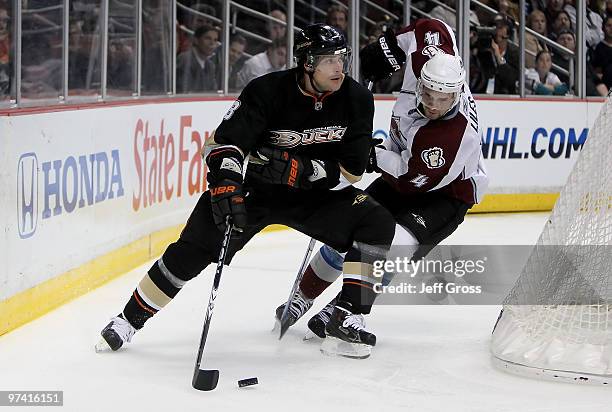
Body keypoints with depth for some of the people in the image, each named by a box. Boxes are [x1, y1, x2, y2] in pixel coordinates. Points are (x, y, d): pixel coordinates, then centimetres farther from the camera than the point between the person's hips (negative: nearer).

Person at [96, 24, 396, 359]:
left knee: (377, 224, -17)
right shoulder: (267, 92, -22)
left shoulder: (356, 99, -14)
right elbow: (224, 143, -22)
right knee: (193, 248, -14)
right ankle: (130, 317, 4)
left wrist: (300, 168, -27)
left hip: (314, 194, 3)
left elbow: (350, 170, -12)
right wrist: (225, 188, -40)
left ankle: (347, 313, -9)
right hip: (255, 189, -3)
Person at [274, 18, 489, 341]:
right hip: (403, 174, 7)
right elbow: (430, 29, -3)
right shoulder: (426, 62, -22)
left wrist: (370, 156, -24)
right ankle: (303, 298, 21)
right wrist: (386, 48, -6)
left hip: (446, 192, -7)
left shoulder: (457, 135, -38)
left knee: (393, 242, -28)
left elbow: (416, 176, -29)